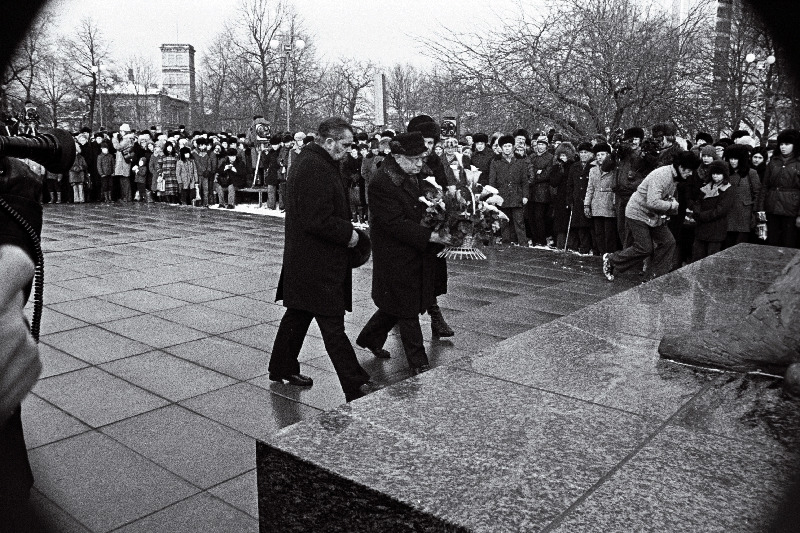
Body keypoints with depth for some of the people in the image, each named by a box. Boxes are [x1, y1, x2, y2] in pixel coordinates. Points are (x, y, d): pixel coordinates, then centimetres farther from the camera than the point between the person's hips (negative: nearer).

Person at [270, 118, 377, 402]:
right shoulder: (315, 168, -21)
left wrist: (346, 228, 12)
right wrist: (348, 233, -14)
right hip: (316, 264, -11)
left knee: (298, 315, 21)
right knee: (332, 325, -6)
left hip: (302, 259, 11)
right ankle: (356, 385, 1)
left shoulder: (307, 161, 14)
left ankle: (282, 368, 35)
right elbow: (317, 221, -27)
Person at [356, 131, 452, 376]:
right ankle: (418, 363, 14)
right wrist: (429, 235, -27)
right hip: (396, 257, -9)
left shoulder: (413, 175, 8)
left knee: (399, 305, 20)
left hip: (416, 253, 9)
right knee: (407, 309, 2)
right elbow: (394, 223, -25)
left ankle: (369, 337, 41)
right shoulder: (382, 183, -20)